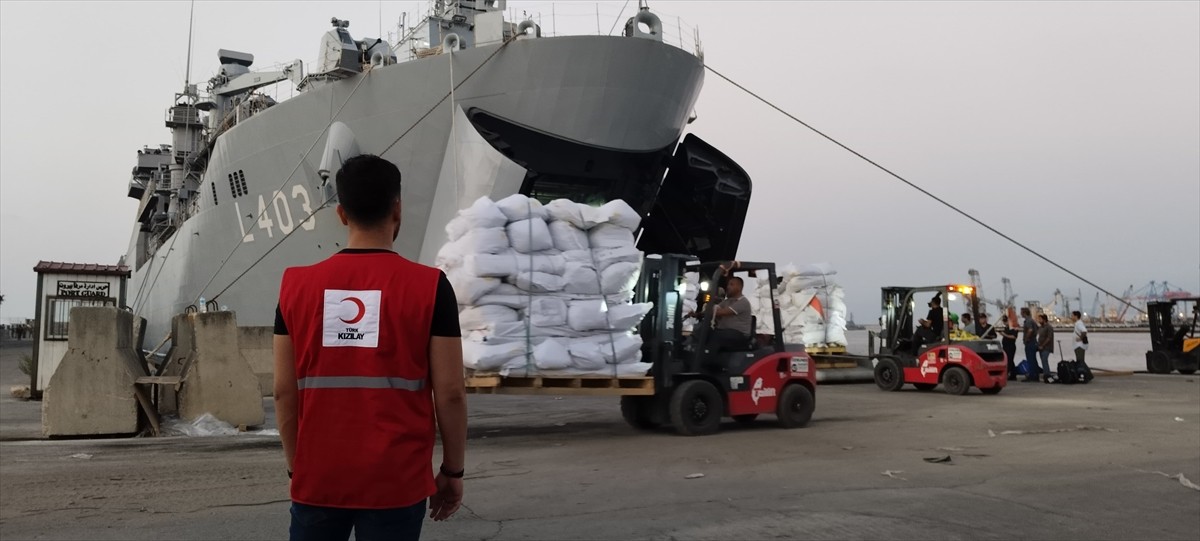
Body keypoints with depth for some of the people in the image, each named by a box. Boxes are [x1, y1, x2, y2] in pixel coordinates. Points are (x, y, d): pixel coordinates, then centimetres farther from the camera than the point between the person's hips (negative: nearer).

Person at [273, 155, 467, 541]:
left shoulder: (297, 285, 0)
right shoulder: (429, 286, -8)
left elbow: (284, 391, 3)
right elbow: (449, 393, -8)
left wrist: (297, 467, 14)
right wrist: (452, 471, 4)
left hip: (318, 479, 3)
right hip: (395, 483, -2)